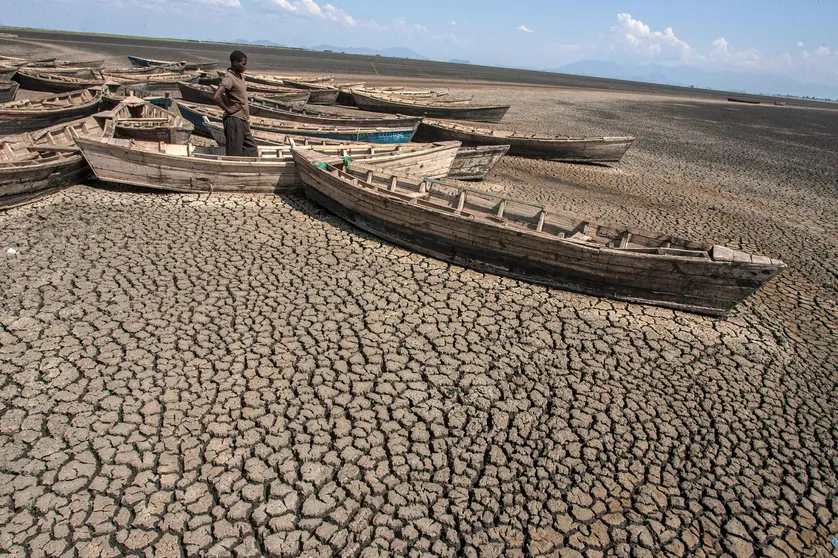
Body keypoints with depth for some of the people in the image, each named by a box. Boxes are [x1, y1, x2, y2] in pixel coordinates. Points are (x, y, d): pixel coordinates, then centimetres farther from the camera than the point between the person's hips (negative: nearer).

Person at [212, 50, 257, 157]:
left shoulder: (240, 75, 12)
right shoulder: (229, 78, -15)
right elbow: (216, 97, -28)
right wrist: (228, 109, -16)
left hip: (243, 120, 9)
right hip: (234, 120, -9)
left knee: (252, 152, 10)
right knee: (234, 155, -5)